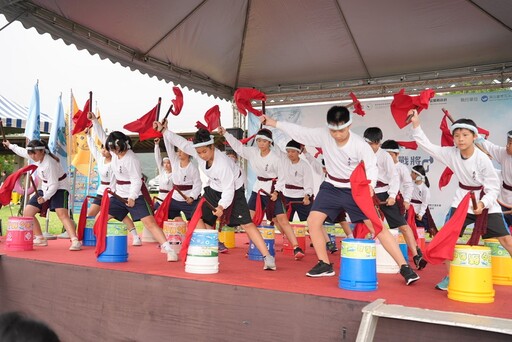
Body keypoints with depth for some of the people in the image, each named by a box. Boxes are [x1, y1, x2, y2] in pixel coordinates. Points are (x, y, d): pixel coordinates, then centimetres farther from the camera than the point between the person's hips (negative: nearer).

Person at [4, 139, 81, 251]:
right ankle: (40, 239, 17)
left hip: (59, 188, -9)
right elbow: (22, 151, 19)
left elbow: (54, 185, -28)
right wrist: (10, 146, 32)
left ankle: (75, 241, -39)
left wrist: (45, 198, -39)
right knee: (27, 212, 6)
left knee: (62, 214, -30)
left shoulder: (49, 163, -29)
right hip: (46, 188, 9)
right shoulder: (37, 156, -5)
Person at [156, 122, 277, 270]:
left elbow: (228, 189, -32)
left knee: (246, 224, -14)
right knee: (200, 218, 2)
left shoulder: (223, 163, -35)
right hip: (214, 188, 7)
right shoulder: (197, 151, -18)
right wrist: (163, 130, -13)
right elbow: (181, 142, -9)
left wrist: (222, 206, -43)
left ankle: (267, 257, -12)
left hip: (234, 190, -7)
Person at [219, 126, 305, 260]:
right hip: (258, 188, 7)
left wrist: (276, 192, -20)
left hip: (273, 190, -6)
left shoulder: (277, 156, -15)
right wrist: (225, 133, 1)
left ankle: (296, 249, -12)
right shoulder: (253, 152, 0)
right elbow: (238, 146, 8)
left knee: (282, 220, -14)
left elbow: (283, 177, -11)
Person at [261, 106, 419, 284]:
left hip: (355, 190, -4)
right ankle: (324, 264, 10)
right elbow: (300, 131, -5)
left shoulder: (360, 144, -22)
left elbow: (371, 165, -14)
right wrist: (273, 123, -5)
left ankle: (404, 267, -1)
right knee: (313, 221, -6)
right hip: (331, 188, 4)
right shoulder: (323, 135, -14)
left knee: (377, 227, -10)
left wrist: (370, 185, -33)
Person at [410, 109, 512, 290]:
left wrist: (482, 203, -32)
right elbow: (428, 146, -12)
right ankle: (450, 276, 10)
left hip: (487, 202, -3)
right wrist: (416, 125, -21)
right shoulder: (451, 153, -12)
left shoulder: (482, 159, -21)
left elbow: (494, 188, -16)